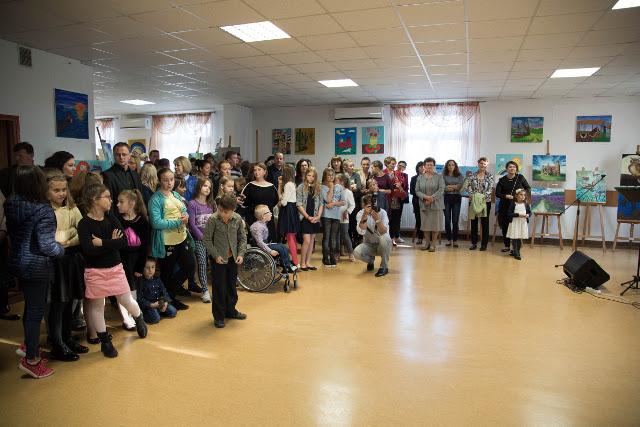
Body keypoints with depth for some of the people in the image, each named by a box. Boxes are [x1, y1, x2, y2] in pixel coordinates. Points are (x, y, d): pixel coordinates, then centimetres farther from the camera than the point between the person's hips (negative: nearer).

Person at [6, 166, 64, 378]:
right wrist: (62, 249, -6)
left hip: (18, 263, 8)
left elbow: (12, 233, 12)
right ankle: (31, 359, 14)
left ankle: (29, 344, 40)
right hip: (37, 267, -8)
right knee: (36, 311, 4)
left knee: (30, 305, 24)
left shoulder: (11, 205, -1)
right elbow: (46, 245, -23)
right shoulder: (43, 210, -24)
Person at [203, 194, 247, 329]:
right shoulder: (213, 219, -15)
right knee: (219, 288, 3)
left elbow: (242, 238, 4)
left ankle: (230, 310, 35)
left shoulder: (238, 219, -5)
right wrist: (215, 255, -14)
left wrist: (241, 254, -5)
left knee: (232, 286, 16)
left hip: (233, 258, 4)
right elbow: (207, 239, -9)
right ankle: (219, 316, 17)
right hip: (218, 258, -4)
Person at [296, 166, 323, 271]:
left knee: (312, 240, 8)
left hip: (315, 219, 4)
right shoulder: (301, 187, -2)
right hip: (305, 218, -4)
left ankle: (308, 262, 17)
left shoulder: (318, 188, 8)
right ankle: (302, 263, 3)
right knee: (307, 240, -10)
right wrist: (308, 216, -11)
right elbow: (299, 204, -6)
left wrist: (318, 216, -5)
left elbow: (321, 203, 8)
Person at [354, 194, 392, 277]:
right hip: (368, 245, 1)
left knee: (385, 238, -35)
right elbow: (361, 232, -26)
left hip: (382, 245, -1)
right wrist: (365, 215, -35)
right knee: (357, 252, -29)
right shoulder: (360, 213, -9)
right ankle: (371, 260, 10)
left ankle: (384, 267, -12)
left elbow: (384, 232, -27)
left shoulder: (382, 212, -14)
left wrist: (377, 220, -41)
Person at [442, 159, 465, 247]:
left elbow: (460, 186, -3)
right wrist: (455, 187, -11)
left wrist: (450, 186, -7)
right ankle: (449, 239, 10)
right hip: (446, 197, 0)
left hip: (456, 198, 0)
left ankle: (455, 240, 4)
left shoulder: (459, 176, 11)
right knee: (447, 219, 1)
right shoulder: (443, 175, 6)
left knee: (455, 220, -1)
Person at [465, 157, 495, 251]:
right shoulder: (473, 175, 6)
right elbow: (466, 185, -3)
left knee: (485, 223, 4)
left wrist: (484, 196, -19)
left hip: (485, 201, -1)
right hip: (473, 201, 2)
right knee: (473, 222, 6)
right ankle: (474, 243, 14)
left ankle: (484, 244, 11)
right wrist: (472, 194, -17)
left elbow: (491, 188, -6)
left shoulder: (489, 175, 2)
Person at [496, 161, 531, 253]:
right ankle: (507, 245, 17)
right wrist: (506, 196, -18)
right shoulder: (502, 180, 4)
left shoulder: (520, 178, 4)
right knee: (505, 226, 4)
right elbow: (497, 194, 0)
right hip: (504, 206, 1)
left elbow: (528, 188, 14)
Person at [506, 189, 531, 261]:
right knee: (515, 238, -2)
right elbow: (509, 213, -11)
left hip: (523, 223, 4)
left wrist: (528, 215, -10)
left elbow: (530, 212, 12)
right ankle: (516, 253, 6)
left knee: (520, 238, 9)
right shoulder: (513, 204, -7)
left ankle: (517, 251, 24)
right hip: (515, 223, -3)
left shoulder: (526, 204, 4)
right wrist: (518, 214, -19)